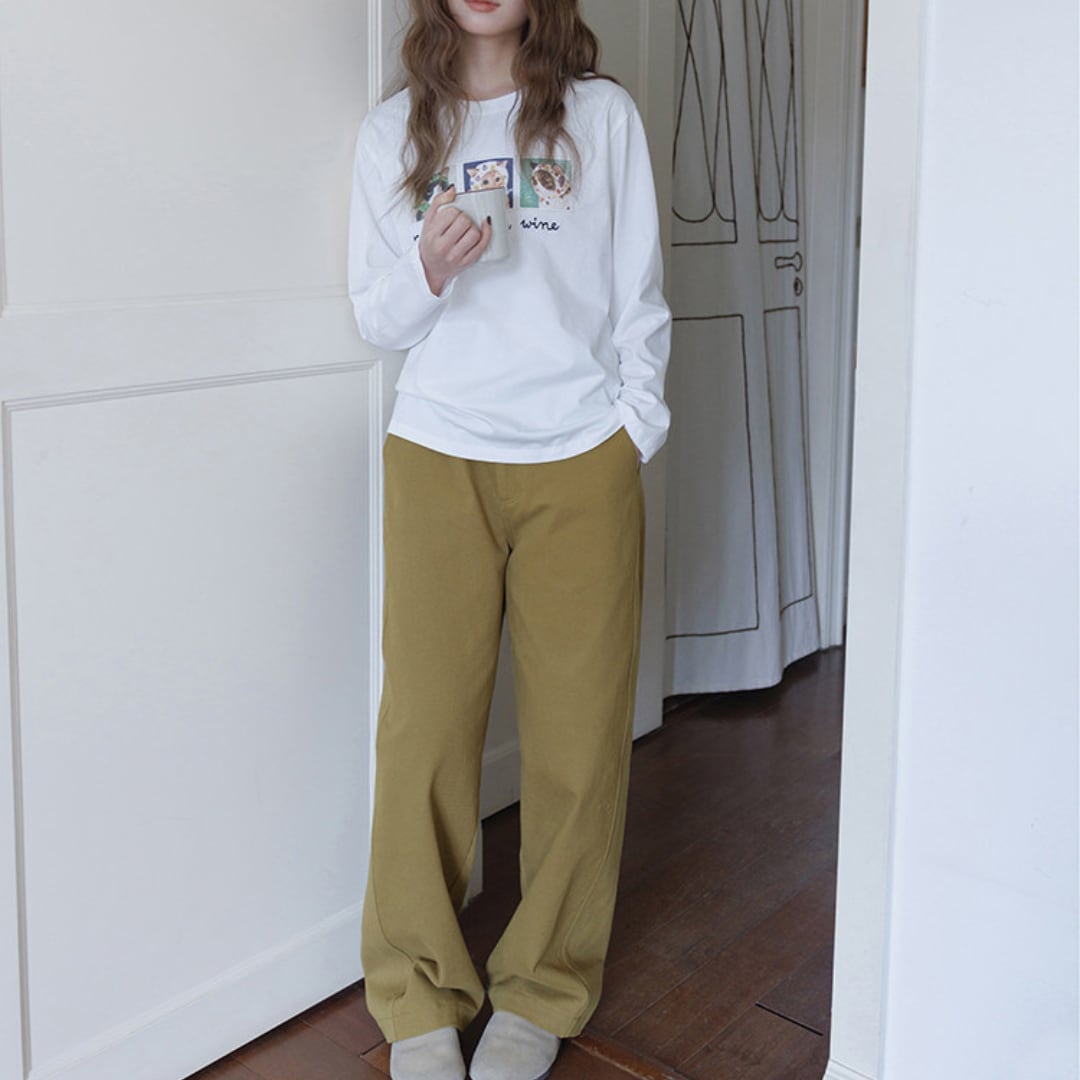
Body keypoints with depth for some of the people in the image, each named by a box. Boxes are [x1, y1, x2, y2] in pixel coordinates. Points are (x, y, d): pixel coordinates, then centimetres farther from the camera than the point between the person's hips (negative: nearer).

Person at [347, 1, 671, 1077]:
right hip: (437, 459, 1)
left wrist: (631, 426, 0)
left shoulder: (602, 113, 9)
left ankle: (543, 993, 19)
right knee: (424, 730, -2)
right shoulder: (392, 129, 11)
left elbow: (640, 294, 9)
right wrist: (429, 270, -10)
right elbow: (375, 318, 10)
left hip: (580, 461, 0)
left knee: (577, 734, 2)